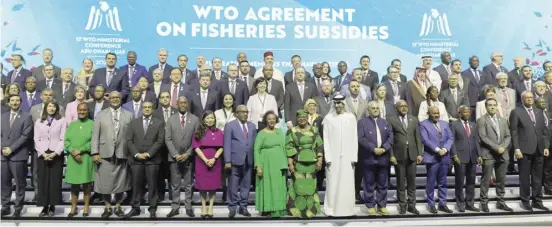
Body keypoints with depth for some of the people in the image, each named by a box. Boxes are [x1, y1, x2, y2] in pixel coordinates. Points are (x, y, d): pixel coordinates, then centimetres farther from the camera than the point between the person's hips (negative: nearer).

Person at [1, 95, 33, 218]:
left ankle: (18, 208, 8)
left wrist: (11, 148, -13)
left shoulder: (26, 117, -1)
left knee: (19, 184, 0)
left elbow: (25, 136, -9)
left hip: (18, 155, -4)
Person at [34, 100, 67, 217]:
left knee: (55, 181, -1)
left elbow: (63, 139, -3)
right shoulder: (39, 122, 11)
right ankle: (44, 206, 8)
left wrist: (55, 153, -13)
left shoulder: (62, 121, 3)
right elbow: (36, 139, 6)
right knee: (43, 181, 2)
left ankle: (52, 206, 8)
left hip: (56, 154, -2)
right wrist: (43, 153, -7)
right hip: (42, 154, 2)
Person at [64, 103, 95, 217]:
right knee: (74, 183, 6)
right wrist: (73, 151, -12)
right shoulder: (71, 124, 12)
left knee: (86, 183, 4)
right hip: (72, 158, 3)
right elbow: (66, 140, 5)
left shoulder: (92, 124, 1)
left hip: (86, 158, -3)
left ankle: (86, 207, 14)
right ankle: (73, 207, 14)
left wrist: (80, 150, -15)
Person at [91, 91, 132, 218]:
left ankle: (118, 207, 20)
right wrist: (95, 152, -5)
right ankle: (107, 207, 17)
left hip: (122, 154, 0)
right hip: (105, 154, 0)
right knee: (104, 182, 3)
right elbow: (95, 135, 4)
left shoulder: (129, 115, 8)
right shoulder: (101, 115, 9)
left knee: (120, 182, 6)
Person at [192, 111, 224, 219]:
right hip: (201, 162, 0)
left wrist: (214, 159, -15)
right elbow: (196, 148, -4)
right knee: (202, 185, 2)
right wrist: (206, 160, -15)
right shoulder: (198, 133, 3)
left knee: (213, 185, 3)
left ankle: (211, 207, 10)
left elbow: (221, 148, 0)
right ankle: (203, 207, 10)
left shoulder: (219, 132, 5)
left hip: (215, 162, 1)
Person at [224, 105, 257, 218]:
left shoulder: (252, 126, 13)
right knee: (233, 186, 2)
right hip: (235, 160, -4)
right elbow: (227, 145, -5)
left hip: (248, 161, 4)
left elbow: (254, 143, 10)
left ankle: (243, 207, 20)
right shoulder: (230, 126, 0)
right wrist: (227, 161, -12)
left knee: (246, 185, 9)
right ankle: (232, 208, 13)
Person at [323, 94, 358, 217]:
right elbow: (326, 139, 0)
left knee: (347, 183, 3)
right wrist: (327, 157, -6)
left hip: (347, 156, 1)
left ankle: (347, 209, 13)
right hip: (333, 156, -1)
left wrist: (354, 157, -2)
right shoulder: (328, 118, 2)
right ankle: (332, 209, 11)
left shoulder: (351, 117, 4)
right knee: (333, 183, 2)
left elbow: (355, 138, 4)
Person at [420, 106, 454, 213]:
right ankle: (431, 205, 9)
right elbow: (425, 140, -12)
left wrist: (445, 149, -9)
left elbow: (450, 138, 7)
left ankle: (443, 204, 17)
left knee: (443, 182, 10)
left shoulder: (445, 123, 15)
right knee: (431, 182, 0)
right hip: (432, 157, -5)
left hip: (445, 156, 5)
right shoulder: (423, 124, -2)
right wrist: (437, 149, -18)